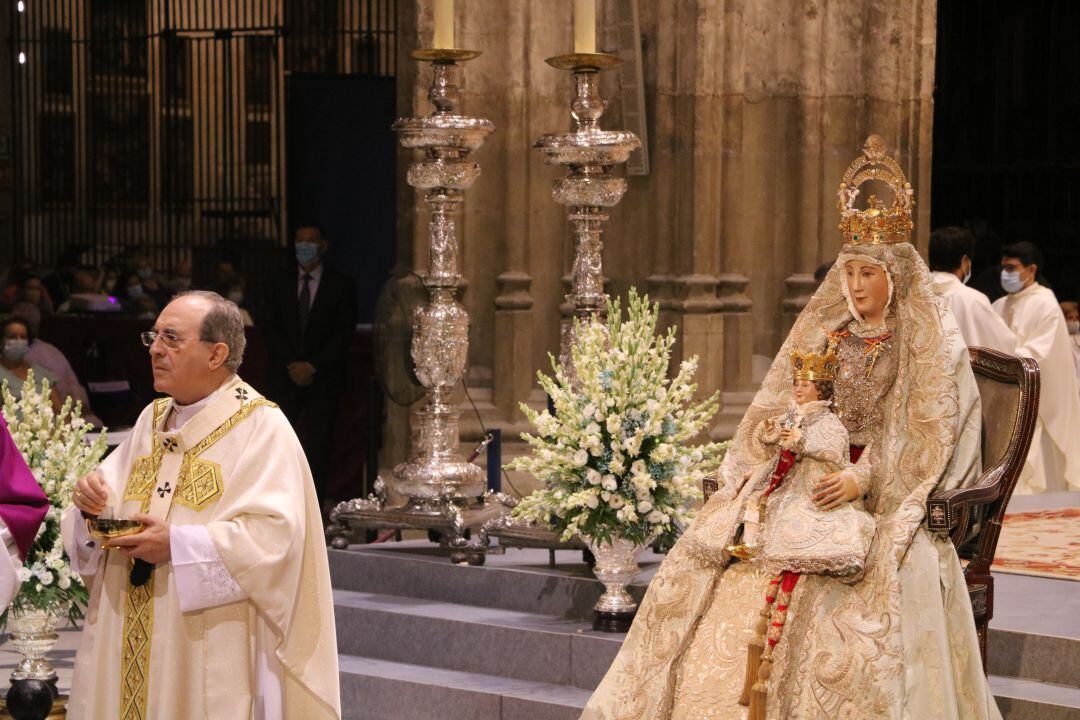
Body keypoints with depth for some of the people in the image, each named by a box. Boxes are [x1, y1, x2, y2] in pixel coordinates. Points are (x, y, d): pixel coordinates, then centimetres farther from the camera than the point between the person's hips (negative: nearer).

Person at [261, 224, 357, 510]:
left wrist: (312, 366, -10)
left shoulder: (341, 286, 4)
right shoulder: (281, 285, 12)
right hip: (285, 377, 2)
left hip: (323, 378, -1)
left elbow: (344, 333, -2)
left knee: (318, 444, -3)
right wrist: (291, 364, -8)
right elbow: (270, 326, 5)